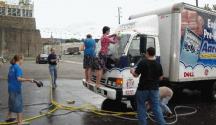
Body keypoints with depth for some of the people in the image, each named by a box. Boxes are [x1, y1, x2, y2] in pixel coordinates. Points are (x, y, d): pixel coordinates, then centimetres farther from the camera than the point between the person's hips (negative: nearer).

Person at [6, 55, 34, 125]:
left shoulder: (11, 67, 9)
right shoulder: (18, 67, -17)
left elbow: (9, 78, 17)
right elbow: (18, 78, -26)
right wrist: (28, 80, -28)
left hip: (11, 88, 9)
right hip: (16, 89, -9)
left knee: (11, 103, 23)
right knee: (18, 104, -1)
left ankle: (9, 117, 38)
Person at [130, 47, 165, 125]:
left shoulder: (142, 63, -11)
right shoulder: (158, 64, 1)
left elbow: (136, 75, -8)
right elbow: (160, 78, 7)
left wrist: (132, 71, 13)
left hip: (143, 89, -3)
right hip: (154, 89, 4)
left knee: (141, 108, 11)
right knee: (157, 108, 10)